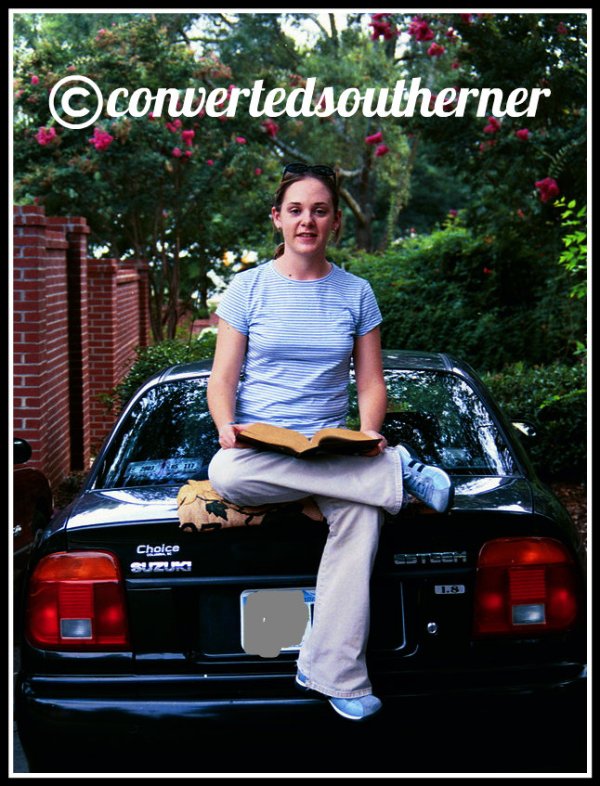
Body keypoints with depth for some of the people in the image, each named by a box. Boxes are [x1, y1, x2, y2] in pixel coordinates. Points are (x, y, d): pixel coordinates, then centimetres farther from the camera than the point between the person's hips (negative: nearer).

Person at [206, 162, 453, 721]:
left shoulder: (355, 293, 11)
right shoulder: (248, 288, 6)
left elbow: (371, 383, 11)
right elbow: (222, 379, 5)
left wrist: (369, 432, -10)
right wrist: (226, 424, -16)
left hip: (333, 447, 1)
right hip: (257, 444, 0)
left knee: (360, 513, -33)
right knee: (226, 476, -38)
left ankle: (336, 675, -30)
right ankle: (397, 471, -25)